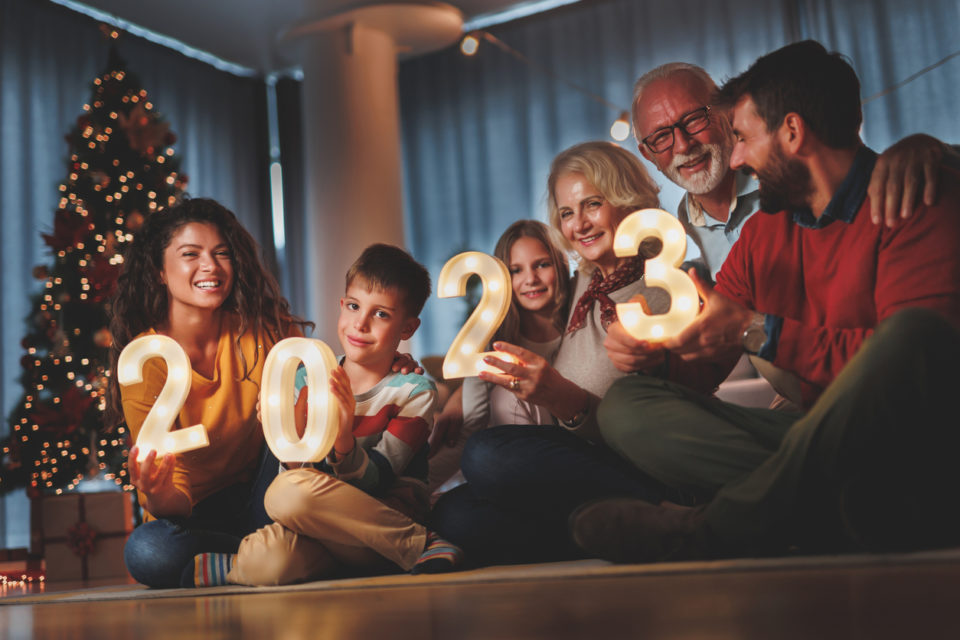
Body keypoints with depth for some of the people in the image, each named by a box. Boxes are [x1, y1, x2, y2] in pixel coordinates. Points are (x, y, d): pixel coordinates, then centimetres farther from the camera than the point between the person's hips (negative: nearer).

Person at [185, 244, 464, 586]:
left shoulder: (414, 391, -4)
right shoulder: (307, 381, 5)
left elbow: (372, 483, -14)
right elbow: (298, 468, 1)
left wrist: (343, 441, -34)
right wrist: (294, 436, -19)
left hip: (393, 519, -1)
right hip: (324, 528, 1)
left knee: (290, 491, -29)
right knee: (271, 558, -35)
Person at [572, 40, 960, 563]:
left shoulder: (918, 202, -6)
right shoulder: (763, 232, 15)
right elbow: (708, 356, 15)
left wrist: (758, 332, -19)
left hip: (912, 450, -5)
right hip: (819, 447, 6)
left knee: (911, 333, -37)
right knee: (624, 403, -7)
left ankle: (717, 530, -27)